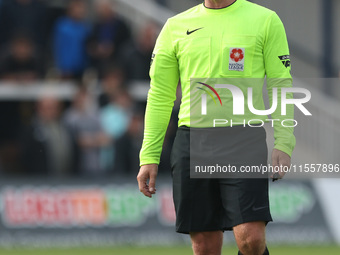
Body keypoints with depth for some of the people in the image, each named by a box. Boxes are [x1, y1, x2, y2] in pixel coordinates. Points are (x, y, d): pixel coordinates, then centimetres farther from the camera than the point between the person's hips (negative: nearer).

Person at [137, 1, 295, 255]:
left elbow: (280, 86, 4)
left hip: (244, 138, -2)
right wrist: (148, 157, 7)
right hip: (192, 139, 2)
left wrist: (283, 144, -7)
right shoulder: (176, 27, 11)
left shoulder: (266, 21, 5)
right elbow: (160, 96, 13)